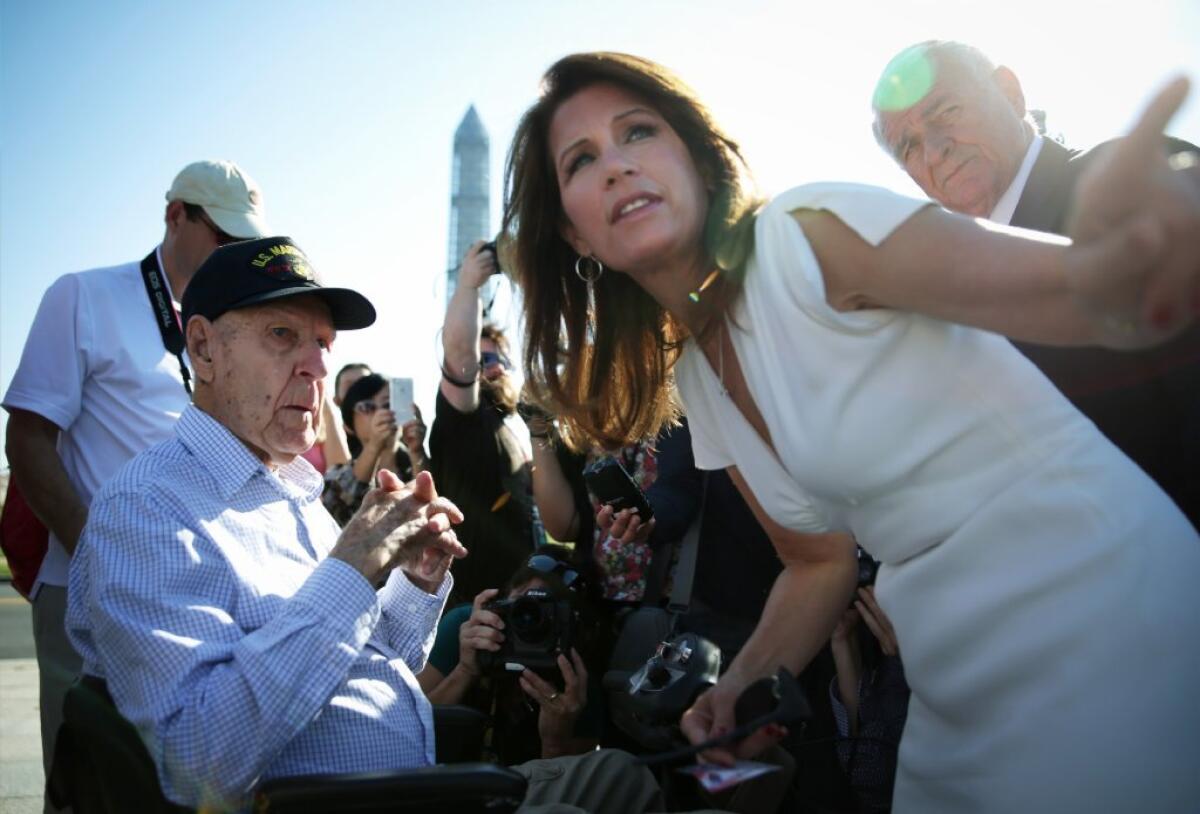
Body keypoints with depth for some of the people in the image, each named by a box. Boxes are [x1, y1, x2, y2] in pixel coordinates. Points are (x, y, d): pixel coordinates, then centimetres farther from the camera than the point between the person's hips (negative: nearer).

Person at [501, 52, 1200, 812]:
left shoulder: (811, 233, -16)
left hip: (1108, 622, -7)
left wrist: (1116, 265, -51)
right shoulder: (694, 383, 7)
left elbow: (1077, 287, -28)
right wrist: (746, 681, -4)